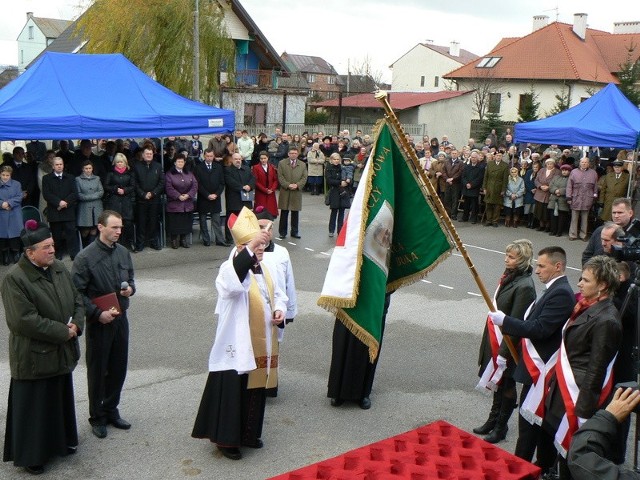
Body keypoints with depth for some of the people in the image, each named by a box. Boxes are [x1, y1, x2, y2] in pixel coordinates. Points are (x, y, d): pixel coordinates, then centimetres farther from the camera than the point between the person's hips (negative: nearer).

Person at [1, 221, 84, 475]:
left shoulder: (59, 268, 1)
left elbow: (77, 301, 8)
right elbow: (25, 320, -24)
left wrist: (76, 324, -11)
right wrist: (63, 331, -20)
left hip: (62, 352, 7)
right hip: (33, 356, -7)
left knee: (61, 398, 21)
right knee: (35, 405, 7)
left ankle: (62, 440, 40)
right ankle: (31, 454, 24)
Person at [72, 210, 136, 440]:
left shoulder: (123, 252, 3)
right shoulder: (85, 257, -14)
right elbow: (77, 292, -13)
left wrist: (131, 288, -6)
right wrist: (98, 314, -20)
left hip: (120, 318, 5)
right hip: (98, 322, -5)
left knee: (119, 368, 14)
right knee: (97, 370, 7)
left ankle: (111, 410, 31)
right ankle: (97, 417, 22)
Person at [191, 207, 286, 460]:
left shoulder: (265, 269, 7)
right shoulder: (231, 268, -15)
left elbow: (278, 294, 19)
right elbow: (232, 284, -40)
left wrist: (280, 310, -4)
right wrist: (250, 246, -47)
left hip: (262, 344, 7)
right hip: (237, 345, -7)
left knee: (256, 390, 17)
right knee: (232, 392, 0)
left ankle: (248, 434, 34)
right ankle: (226, 439, 16)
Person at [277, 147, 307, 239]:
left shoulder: (302, 165, 11)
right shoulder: (282, 163, 5)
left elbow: (304, 178, 4)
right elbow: (280, 177, -2)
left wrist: (297, 185, -12)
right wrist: (288, 185, -14)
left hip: (297, 192, 2)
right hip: (285, 192, -2)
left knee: (295, 213, 6)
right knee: (284, 213, 2)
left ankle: (295, 232, 14)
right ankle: (282, 232, 9)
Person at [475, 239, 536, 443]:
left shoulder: (524, 286, -23)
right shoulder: (509, 277, 4)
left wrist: (503, 353, -21)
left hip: (508, 344, -8)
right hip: (495, 338, 8)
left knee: (506, 384, 9)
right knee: (497, 381, 21)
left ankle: (500, 427, 25)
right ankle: (493, 420, 37)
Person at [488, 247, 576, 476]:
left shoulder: (561, 293, -19)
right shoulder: (554, 290, 12)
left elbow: (539, 329, -25)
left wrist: (504, 320, -21)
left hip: (540, 369, -10)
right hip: (538, 366, 10)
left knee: (528, 421, -2)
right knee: (542, 421, 18)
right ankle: (545, 466, 30)